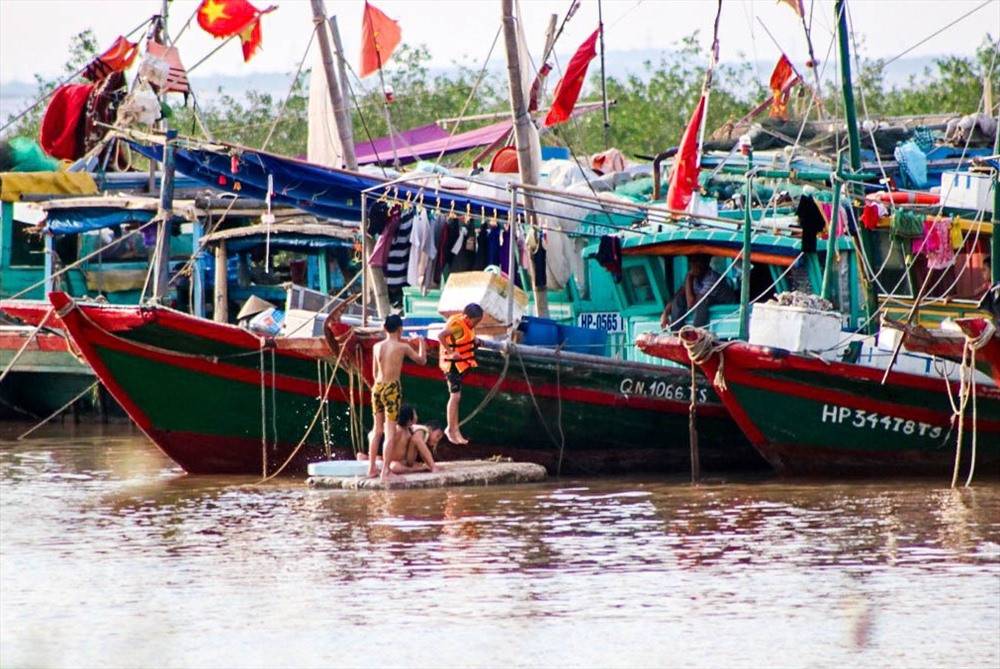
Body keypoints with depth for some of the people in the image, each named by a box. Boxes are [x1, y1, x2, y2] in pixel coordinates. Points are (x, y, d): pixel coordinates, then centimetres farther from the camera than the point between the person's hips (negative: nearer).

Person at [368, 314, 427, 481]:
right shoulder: (402, 347, -8)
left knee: (377, 430, 16)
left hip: (377, 387, 5)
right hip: (392, 389, -5)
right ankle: (385, 471, -7)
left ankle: (371, 468, 19)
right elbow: (421, 360, 8)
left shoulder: (377, 347, 5)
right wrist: (422, 343, 25)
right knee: (390, 432, -3)